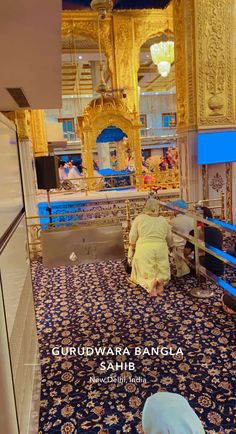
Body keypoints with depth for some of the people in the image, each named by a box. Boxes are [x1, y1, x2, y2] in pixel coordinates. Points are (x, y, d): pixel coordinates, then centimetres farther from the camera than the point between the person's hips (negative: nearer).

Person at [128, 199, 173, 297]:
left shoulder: (139, 218, 9)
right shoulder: (163, 220, 16)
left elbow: (132, 237, 0)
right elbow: (169, 240, 16)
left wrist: (132, 250, 16)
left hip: (144, 249, -2)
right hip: (161, 248, 2)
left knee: (144, 274, 14)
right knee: (163, 273, 18)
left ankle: (150, 283, -18)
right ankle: (160, 280, -15)